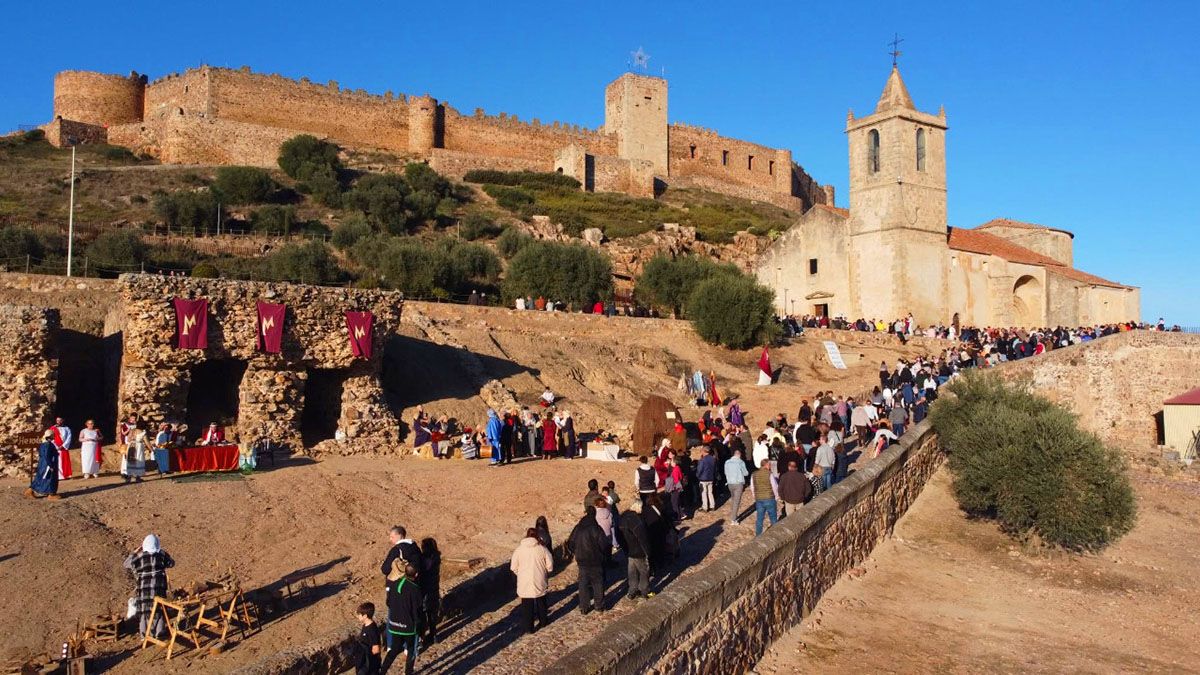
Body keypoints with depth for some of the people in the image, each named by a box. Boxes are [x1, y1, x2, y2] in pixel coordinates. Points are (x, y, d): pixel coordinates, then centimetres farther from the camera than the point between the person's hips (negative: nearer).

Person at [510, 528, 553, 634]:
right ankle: (543, 621, 37)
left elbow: (513, 567, -3)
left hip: (524, 583, -1)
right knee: (541, 601, 21)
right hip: (539, 582, 1)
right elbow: (549, 565, -4)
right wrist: (545, 574, 15)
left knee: (527, 605, 9)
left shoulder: (519, 549, -7)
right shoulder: (542, 549, -8)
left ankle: (529, 627, 11)